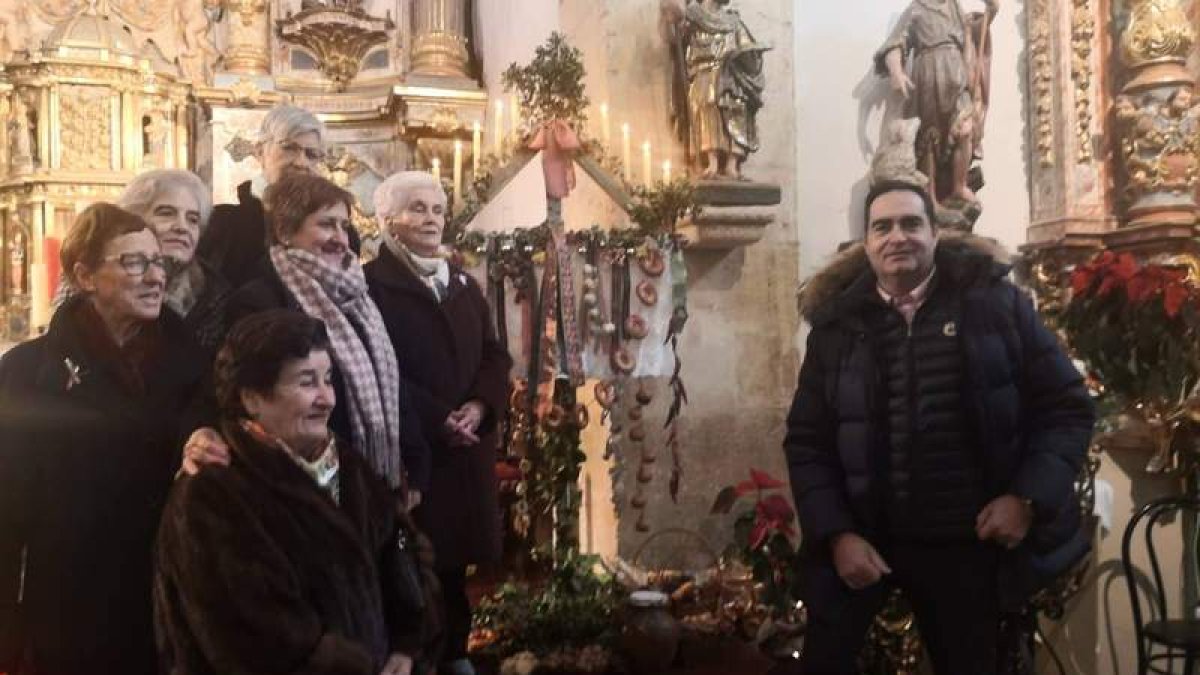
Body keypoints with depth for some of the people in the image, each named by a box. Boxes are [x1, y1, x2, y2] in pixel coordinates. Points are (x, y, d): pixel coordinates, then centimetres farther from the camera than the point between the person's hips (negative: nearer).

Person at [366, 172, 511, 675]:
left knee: (456, 554, 13)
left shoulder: (463, 283, 16)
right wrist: (437, 418, -17)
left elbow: (494, 354, 11)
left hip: (467, 443, 6)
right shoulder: (373, 283, -6)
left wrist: (481, 407, -8)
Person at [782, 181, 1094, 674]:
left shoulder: (995, 302, -2)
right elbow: (807, 442, 2)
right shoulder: (837, 324, 0)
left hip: (969, 541, 0)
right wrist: (837, 534, -9)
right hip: (864, 539, 0)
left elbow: (1067, 406, 1)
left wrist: (1028, 497, -11)